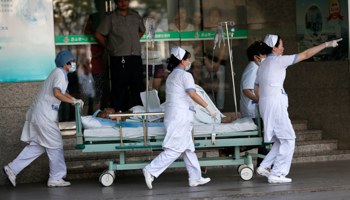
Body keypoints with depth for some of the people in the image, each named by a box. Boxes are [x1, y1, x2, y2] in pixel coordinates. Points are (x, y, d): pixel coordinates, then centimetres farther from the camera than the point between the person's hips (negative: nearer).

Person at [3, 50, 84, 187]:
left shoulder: (59, 73, 20)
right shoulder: (60, 74, -12)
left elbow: (62, 91, 35)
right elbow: (56, 93, -26)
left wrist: (74, 99, 19)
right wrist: (73, 101, -19)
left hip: (37, 113, 10)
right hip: (44, 114, -10)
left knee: (37, 145, 11)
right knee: (55, 145, -1)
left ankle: (12, 168, 9)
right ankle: (56, 178, 5)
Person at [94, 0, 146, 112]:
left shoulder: (135, 16, 14)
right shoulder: (111, 18, 1)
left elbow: (142, 30, 31)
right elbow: (98, 34, 3)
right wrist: (108, 47, 4)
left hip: (135, 57, 4)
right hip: (119, 59, -4)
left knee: (138, 86, 6)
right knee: (119, 87, -2)